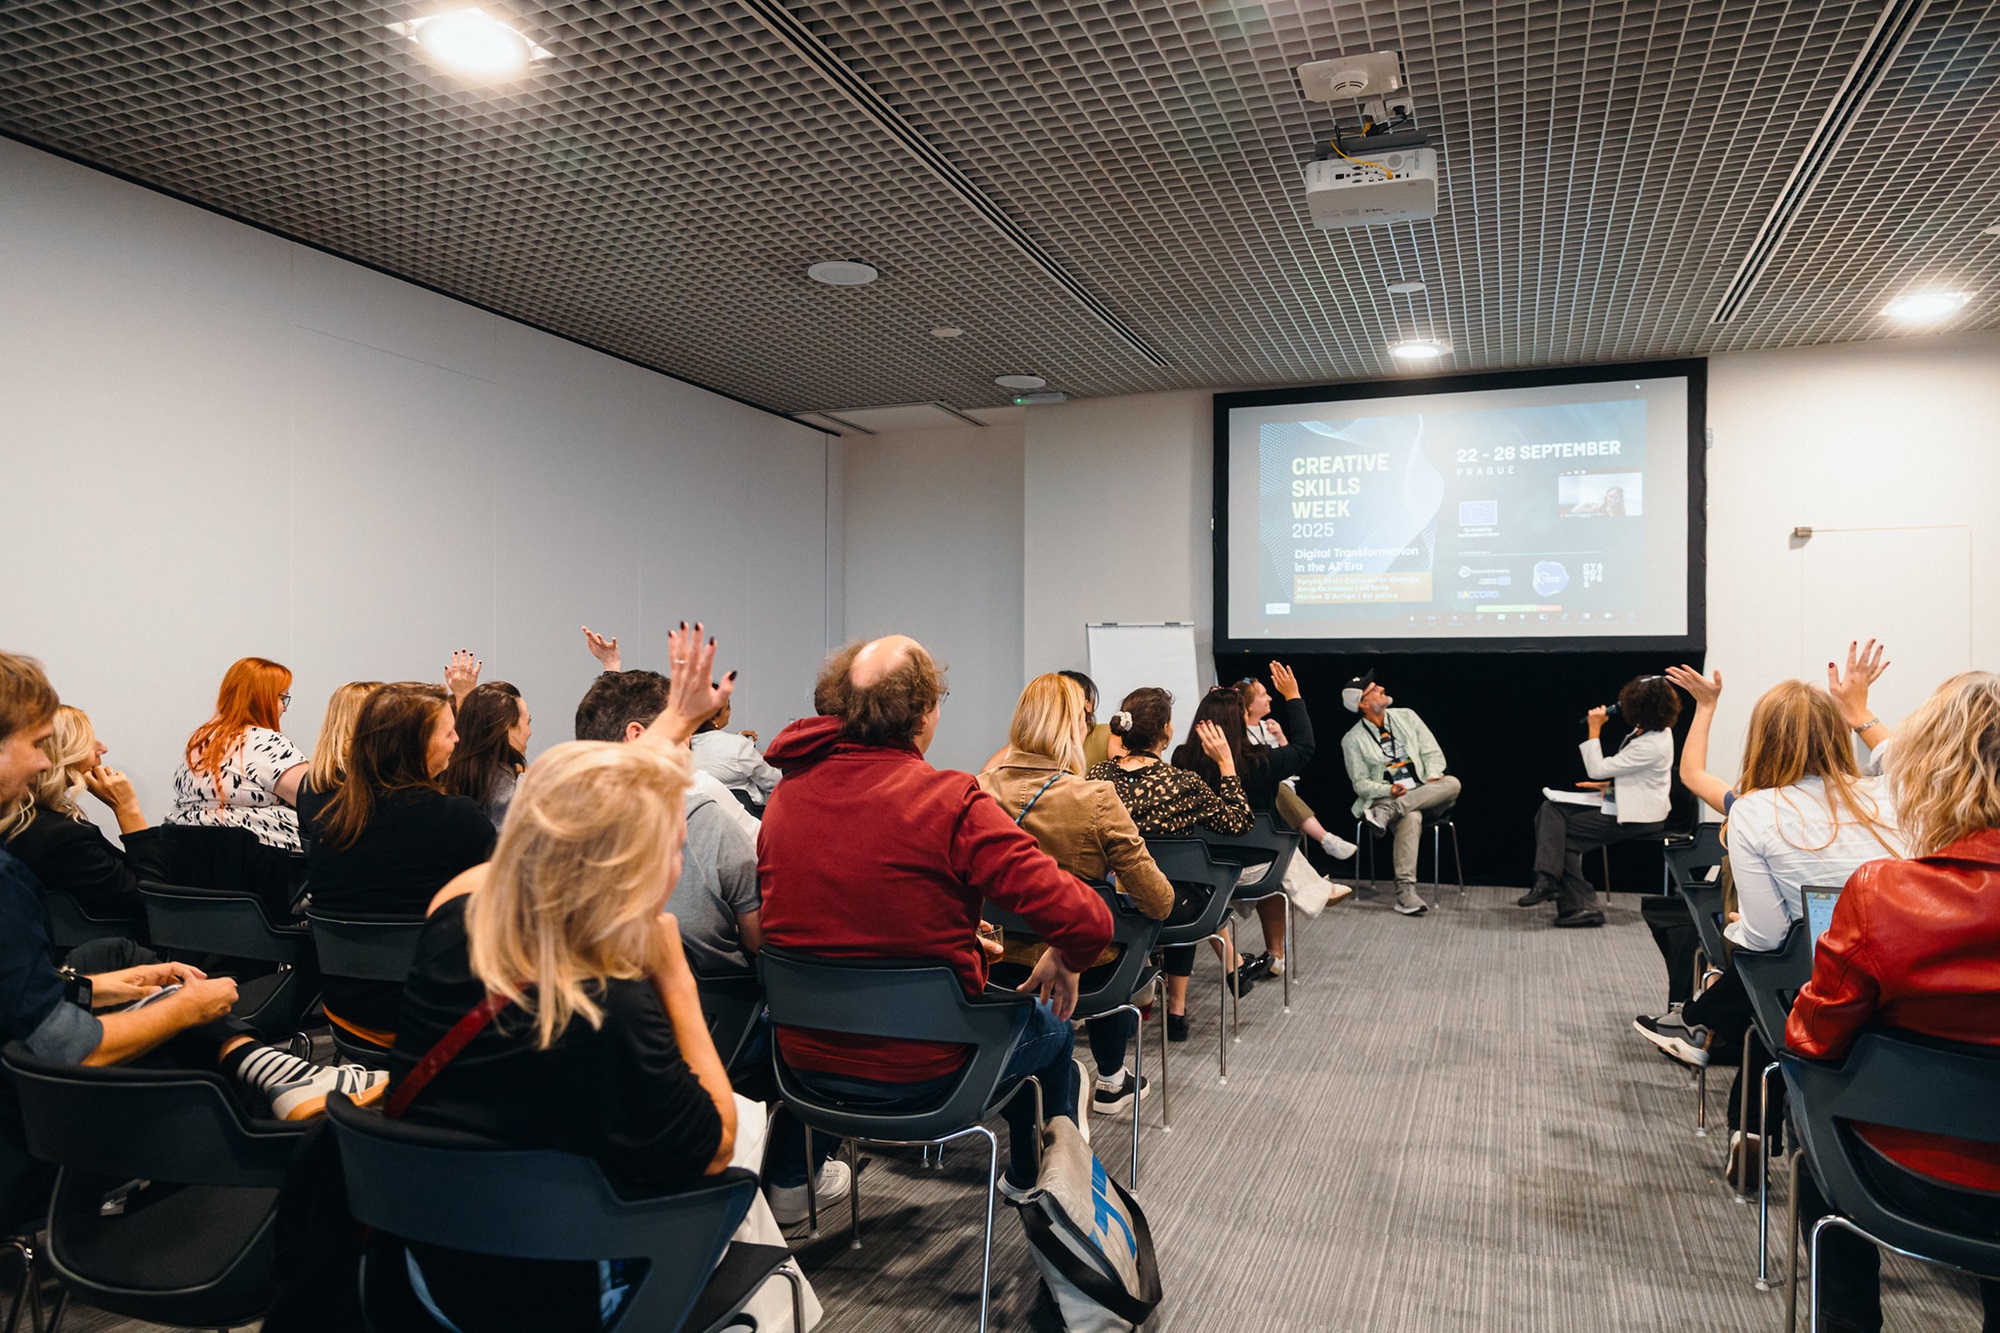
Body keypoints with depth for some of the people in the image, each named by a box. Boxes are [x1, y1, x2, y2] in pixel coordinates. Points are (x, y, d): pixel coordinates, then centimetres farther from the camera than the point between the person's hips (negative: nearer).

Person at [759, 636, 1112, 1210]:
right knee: (1051, 1023, 26)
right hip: (922, 1071, -5)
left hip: (804, 1061, 6)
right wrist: (1064, 961, -2)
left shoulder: (785, 794, -6)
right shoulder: (950, 803, -24)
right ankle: (1035, 1182, 49)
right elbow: (1087, 921, -28)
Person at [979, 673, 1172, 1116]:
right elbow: (1158, 901, -16)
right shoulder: (1095, 799, -23)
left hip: (1002, 955, 4)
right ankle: (1112, 1082, 41)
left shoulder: (983, 788, -11)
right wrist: (1161, 900, 7)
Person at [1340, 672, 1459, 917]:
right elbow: (1360, 783, 0)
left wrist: (1433, 776, -11)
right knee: (1411, 818, -38)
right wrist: (1389, 790, -19)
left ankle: (1385, 812, -36)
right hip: (1385, 797, -4)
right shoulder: (1353, 740, 0)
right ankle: (1405, 890, -42)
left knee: (1452, 783, -27)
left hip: (1424, 793, 4)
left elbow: (1432, 752, 11)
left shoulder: (1406, 717, 10)